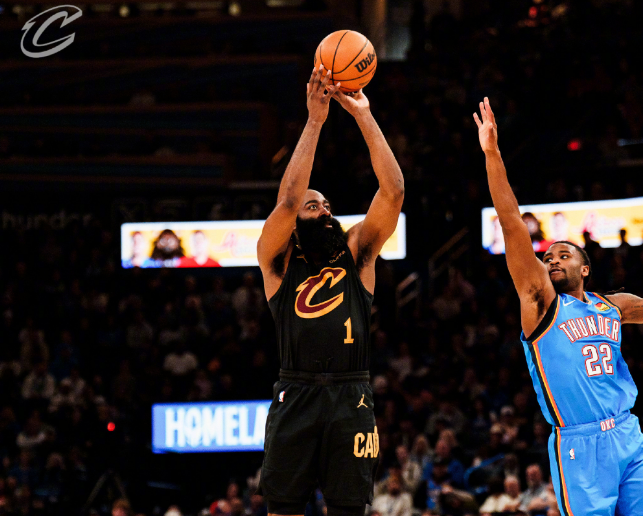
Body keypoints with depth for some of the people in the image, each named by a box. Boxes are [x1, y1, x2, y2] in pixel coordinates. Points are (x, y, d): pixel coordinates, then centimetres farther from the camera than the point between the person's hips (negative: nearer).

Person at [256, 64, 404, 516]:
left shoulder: (358, 252, 16)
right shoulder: (278, 258, 10)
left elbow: (393, 191, 4)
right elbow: (287, 199, -8)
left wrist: (364, 116, 0)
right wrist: (315, 122, -8)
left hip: (351, 398, 2)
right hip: (296, 396, -2)